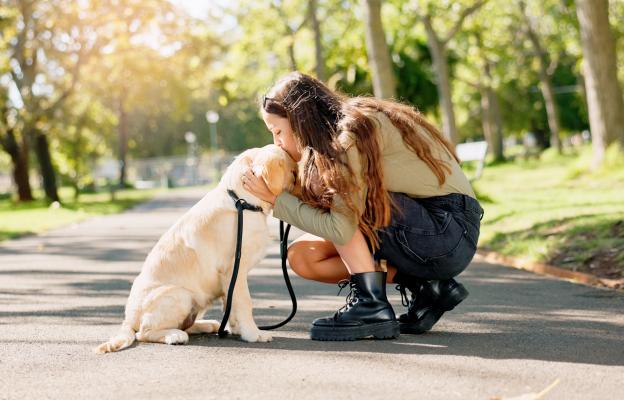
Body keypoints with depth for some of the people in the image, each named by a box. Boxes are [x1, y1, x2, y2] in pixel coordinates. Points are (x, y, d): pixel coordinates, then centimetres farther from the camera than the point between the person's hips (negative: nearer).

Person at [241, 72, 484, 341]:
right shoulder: (337, 138, 11)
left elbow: (340, 228, -23)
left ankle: (371, 306, -15)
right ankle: (426, 286, 1)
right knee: (301, 255, 3)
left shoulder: (356, 129, -17)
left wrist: (276, 198, -14)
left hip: (449, 230, -9)